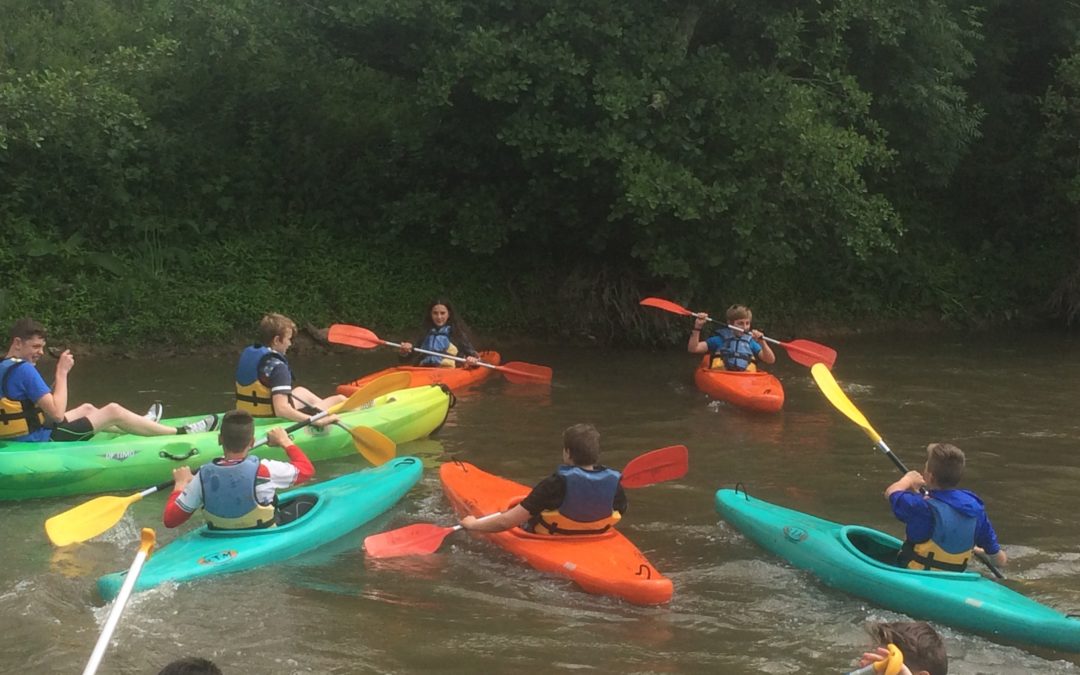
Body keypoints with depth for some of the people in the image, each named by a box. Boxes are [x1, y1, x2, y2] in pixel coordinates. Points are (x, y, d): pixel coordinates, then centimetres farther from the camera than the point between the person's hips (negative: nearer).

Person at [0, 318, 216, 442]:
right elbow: (57, 413, -23)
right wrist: (62, 372, -15)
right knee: (113, 411, 1)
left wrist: (58, 376, 6)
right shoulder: (23, 370, -21)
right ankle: (182, 433, 12)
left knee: (87, 409, 30)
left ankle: (139, 426, 54)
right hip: (44, 442, -10)